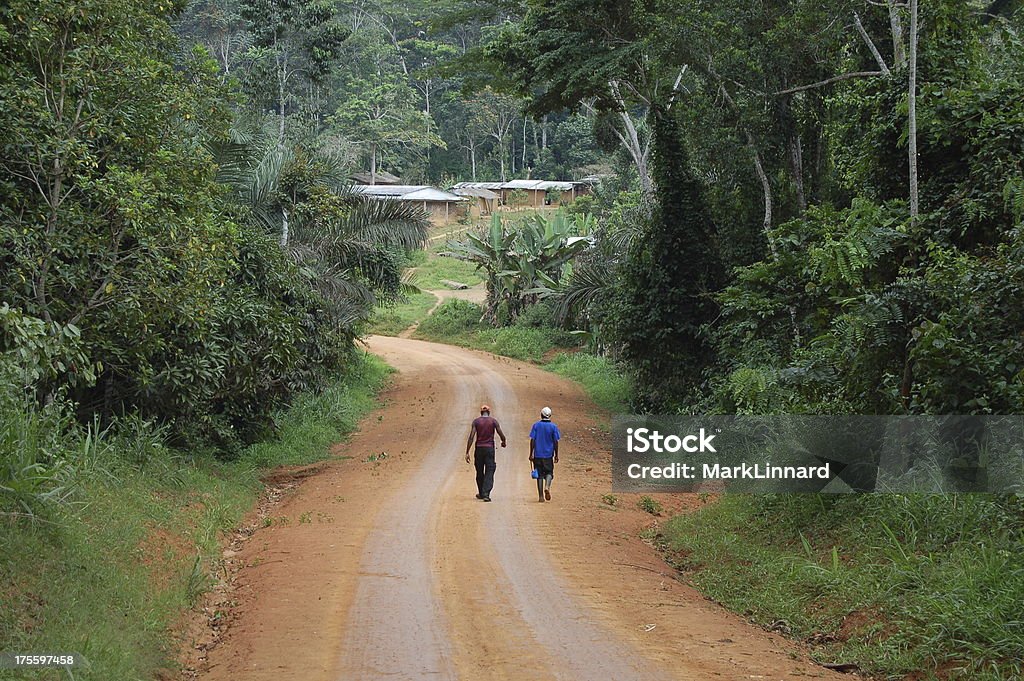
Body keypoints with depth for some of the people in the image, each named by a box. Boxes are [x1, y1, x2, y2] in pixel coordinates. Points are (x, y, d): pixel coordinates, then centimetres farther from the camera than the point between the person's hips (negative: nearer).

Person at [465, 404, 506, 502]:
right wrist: (503, 442, 22)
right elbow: (501, 434, -1)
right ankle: (486, 494, -16)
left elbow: (471, 437, -7)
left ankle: (481, 493, 28)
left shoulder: (476, 421, 0)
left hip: (479, 448, 1)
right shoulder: (493, 421, -1)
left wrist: (467, 452, -6)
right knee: (489, 472, -1)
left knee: (479, 472, 15)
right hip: (490, 448, -1)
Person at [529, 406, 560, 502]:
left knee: (539, 474, 6)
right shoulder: (553, 426, -3)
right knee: (549, 472, 12)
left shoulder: (536, 425, -1)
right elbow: (556, 442, -3)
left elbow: (532, 440, -4)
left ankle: (540, 496, 4)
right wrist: (556, 455, 5)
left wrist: (531, 454, 1)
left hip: (538, 455, 1)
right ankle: (547, 486, -16)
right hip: (548, 454, -1)